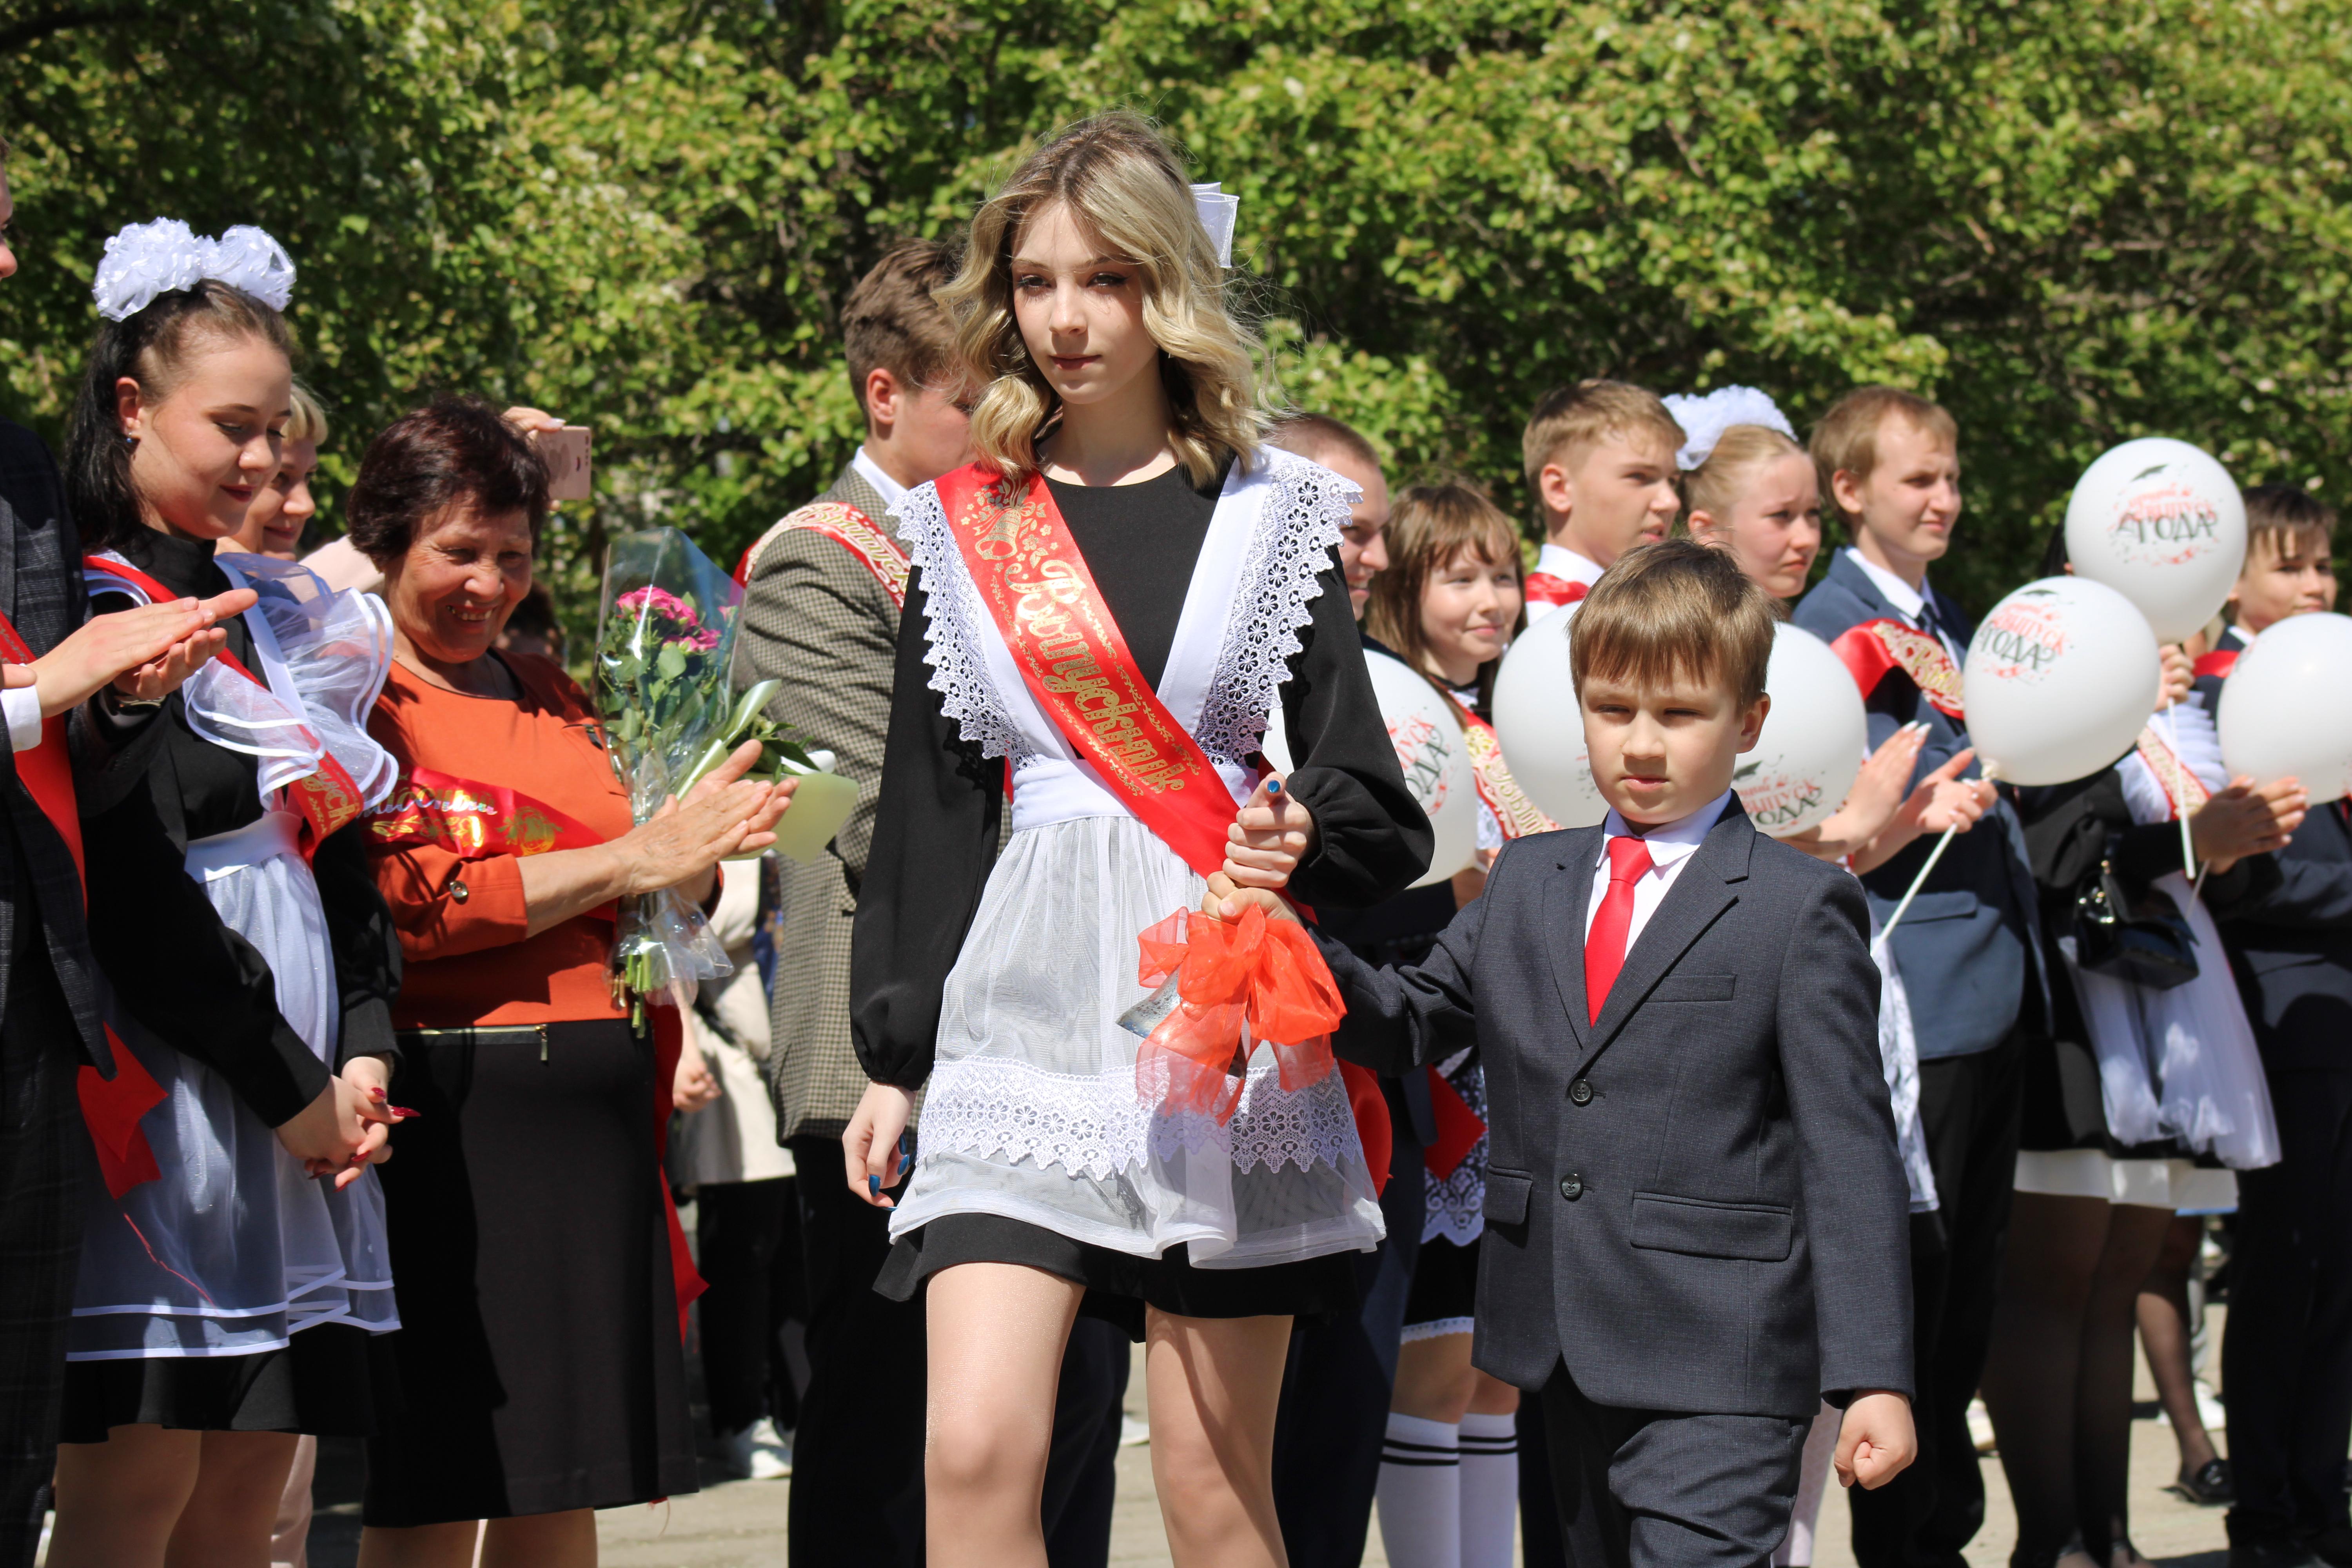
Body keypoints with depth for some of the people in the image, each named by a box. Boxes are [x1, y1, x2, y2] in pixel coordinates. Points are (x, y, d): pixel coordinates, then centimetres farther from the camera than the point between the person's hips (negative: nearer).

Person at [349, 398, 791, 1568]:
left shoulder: (553, 701, 20)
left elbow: (660, 898, 24)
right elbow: (406, 902, -13)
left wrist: (702, 846, 0)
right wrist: (636, 857, -13)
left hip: (589, 1109, 6)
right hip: (443, 1115, -6)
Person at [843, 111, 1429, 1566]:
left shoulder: (1268, 515, 6)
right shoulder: (966, 529, 10)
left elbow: (1376, 809, 7)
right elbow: (929, 811, 14)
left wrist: (1306, 837, -16)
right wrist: (894, 1055, 11)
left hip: (1222, 1015, -1)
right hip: (1021, 1019, 1)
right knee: (976, 1450, -15)